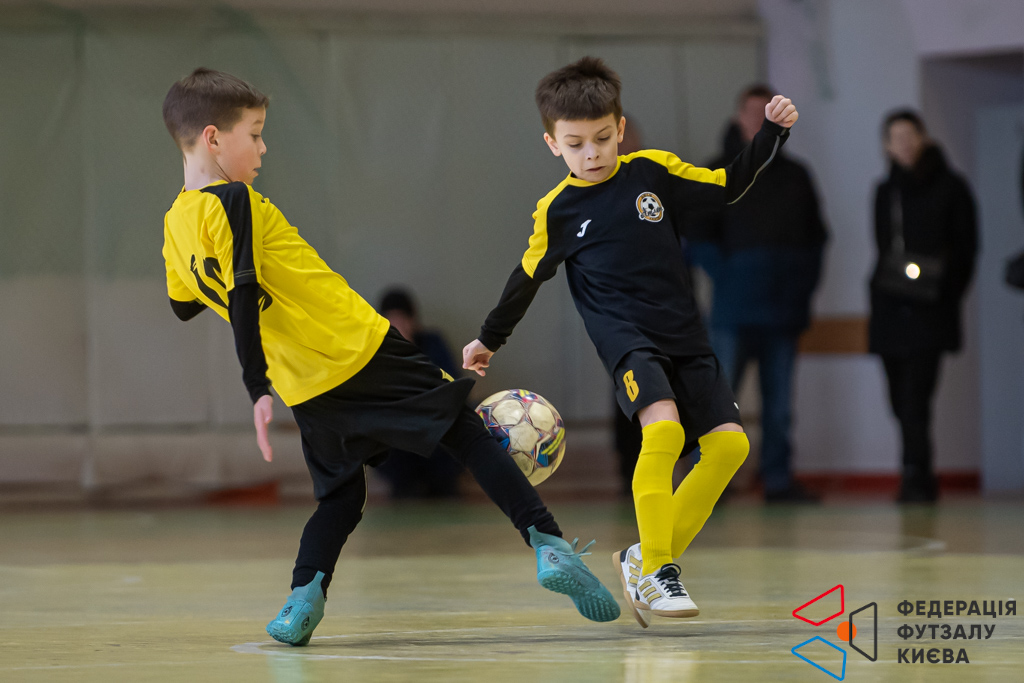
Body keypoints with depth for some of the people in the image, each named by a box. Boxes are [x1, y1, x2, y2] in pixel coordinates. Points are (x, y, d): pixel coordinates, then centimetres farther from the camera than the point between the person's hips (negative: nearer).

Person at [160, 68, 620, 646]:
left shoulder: (176, 224, 8)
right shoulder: (234, 203, -13)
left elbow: (184, 311, 19)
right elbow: (243, 299, -20)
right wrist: (259, 390, -22)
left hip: (310, 392, 7)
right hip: (361, 351, -7)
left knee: (340, 496, 20)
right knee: (465, 431, 2)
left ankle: (304, 594, -5)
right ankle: (548, 543, -7)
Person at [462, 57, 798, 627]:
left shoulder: (653, 170, 4)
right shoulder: (557, 211, 1)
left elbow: (728, 187, 13)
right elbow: (528, 278, 15)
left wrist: (771, 134, 0)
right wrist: (489, 340, 24)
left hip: (685, 335, 4)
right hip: (625, 339, -4)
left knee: (728, 443, -6)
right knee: (663, 429, -28)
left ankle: (649, 558, 6)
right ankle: (653, 573, -20)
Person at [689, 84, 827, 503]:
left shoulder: (794, 176, 15)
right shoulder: (718, 174, 4)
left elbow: (815, 236, 19)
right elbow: (697, 237, -1)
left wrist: (804, 281, 5)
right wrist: (726, 277, -12)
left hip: (784, 310, 4)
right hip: (735, 311, -4)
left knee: (780, 402, 6)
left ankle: (778, 480, 11)